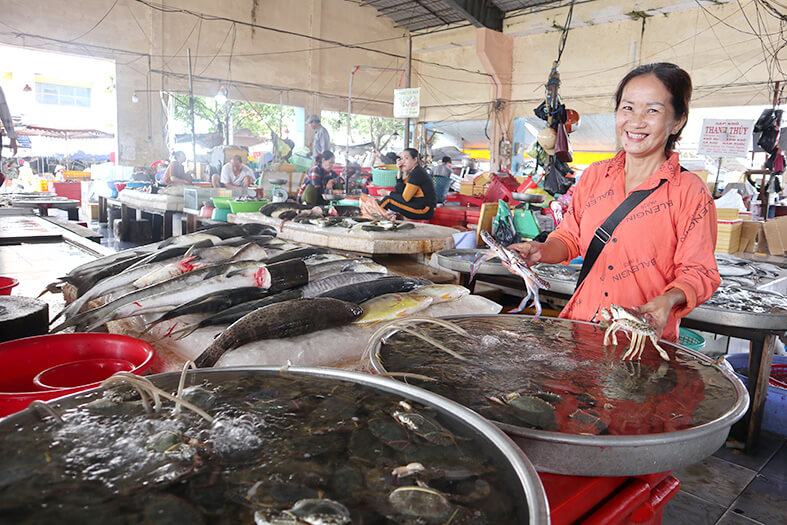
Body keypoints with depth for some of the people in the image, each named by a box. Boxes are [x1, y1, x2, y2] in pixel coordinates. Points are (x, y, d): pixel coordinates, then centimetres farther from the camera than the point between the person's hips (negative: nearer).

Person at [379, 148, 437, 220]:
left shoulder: (416, 173, -16)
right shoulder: (415, 171, 13)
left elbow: (405, 199, -16)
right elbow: (399, 191, 11)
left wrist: (389, 193, -2)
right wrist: (400, 171, 3)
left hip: (423, 211, -10)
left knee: (388, 200, -7)